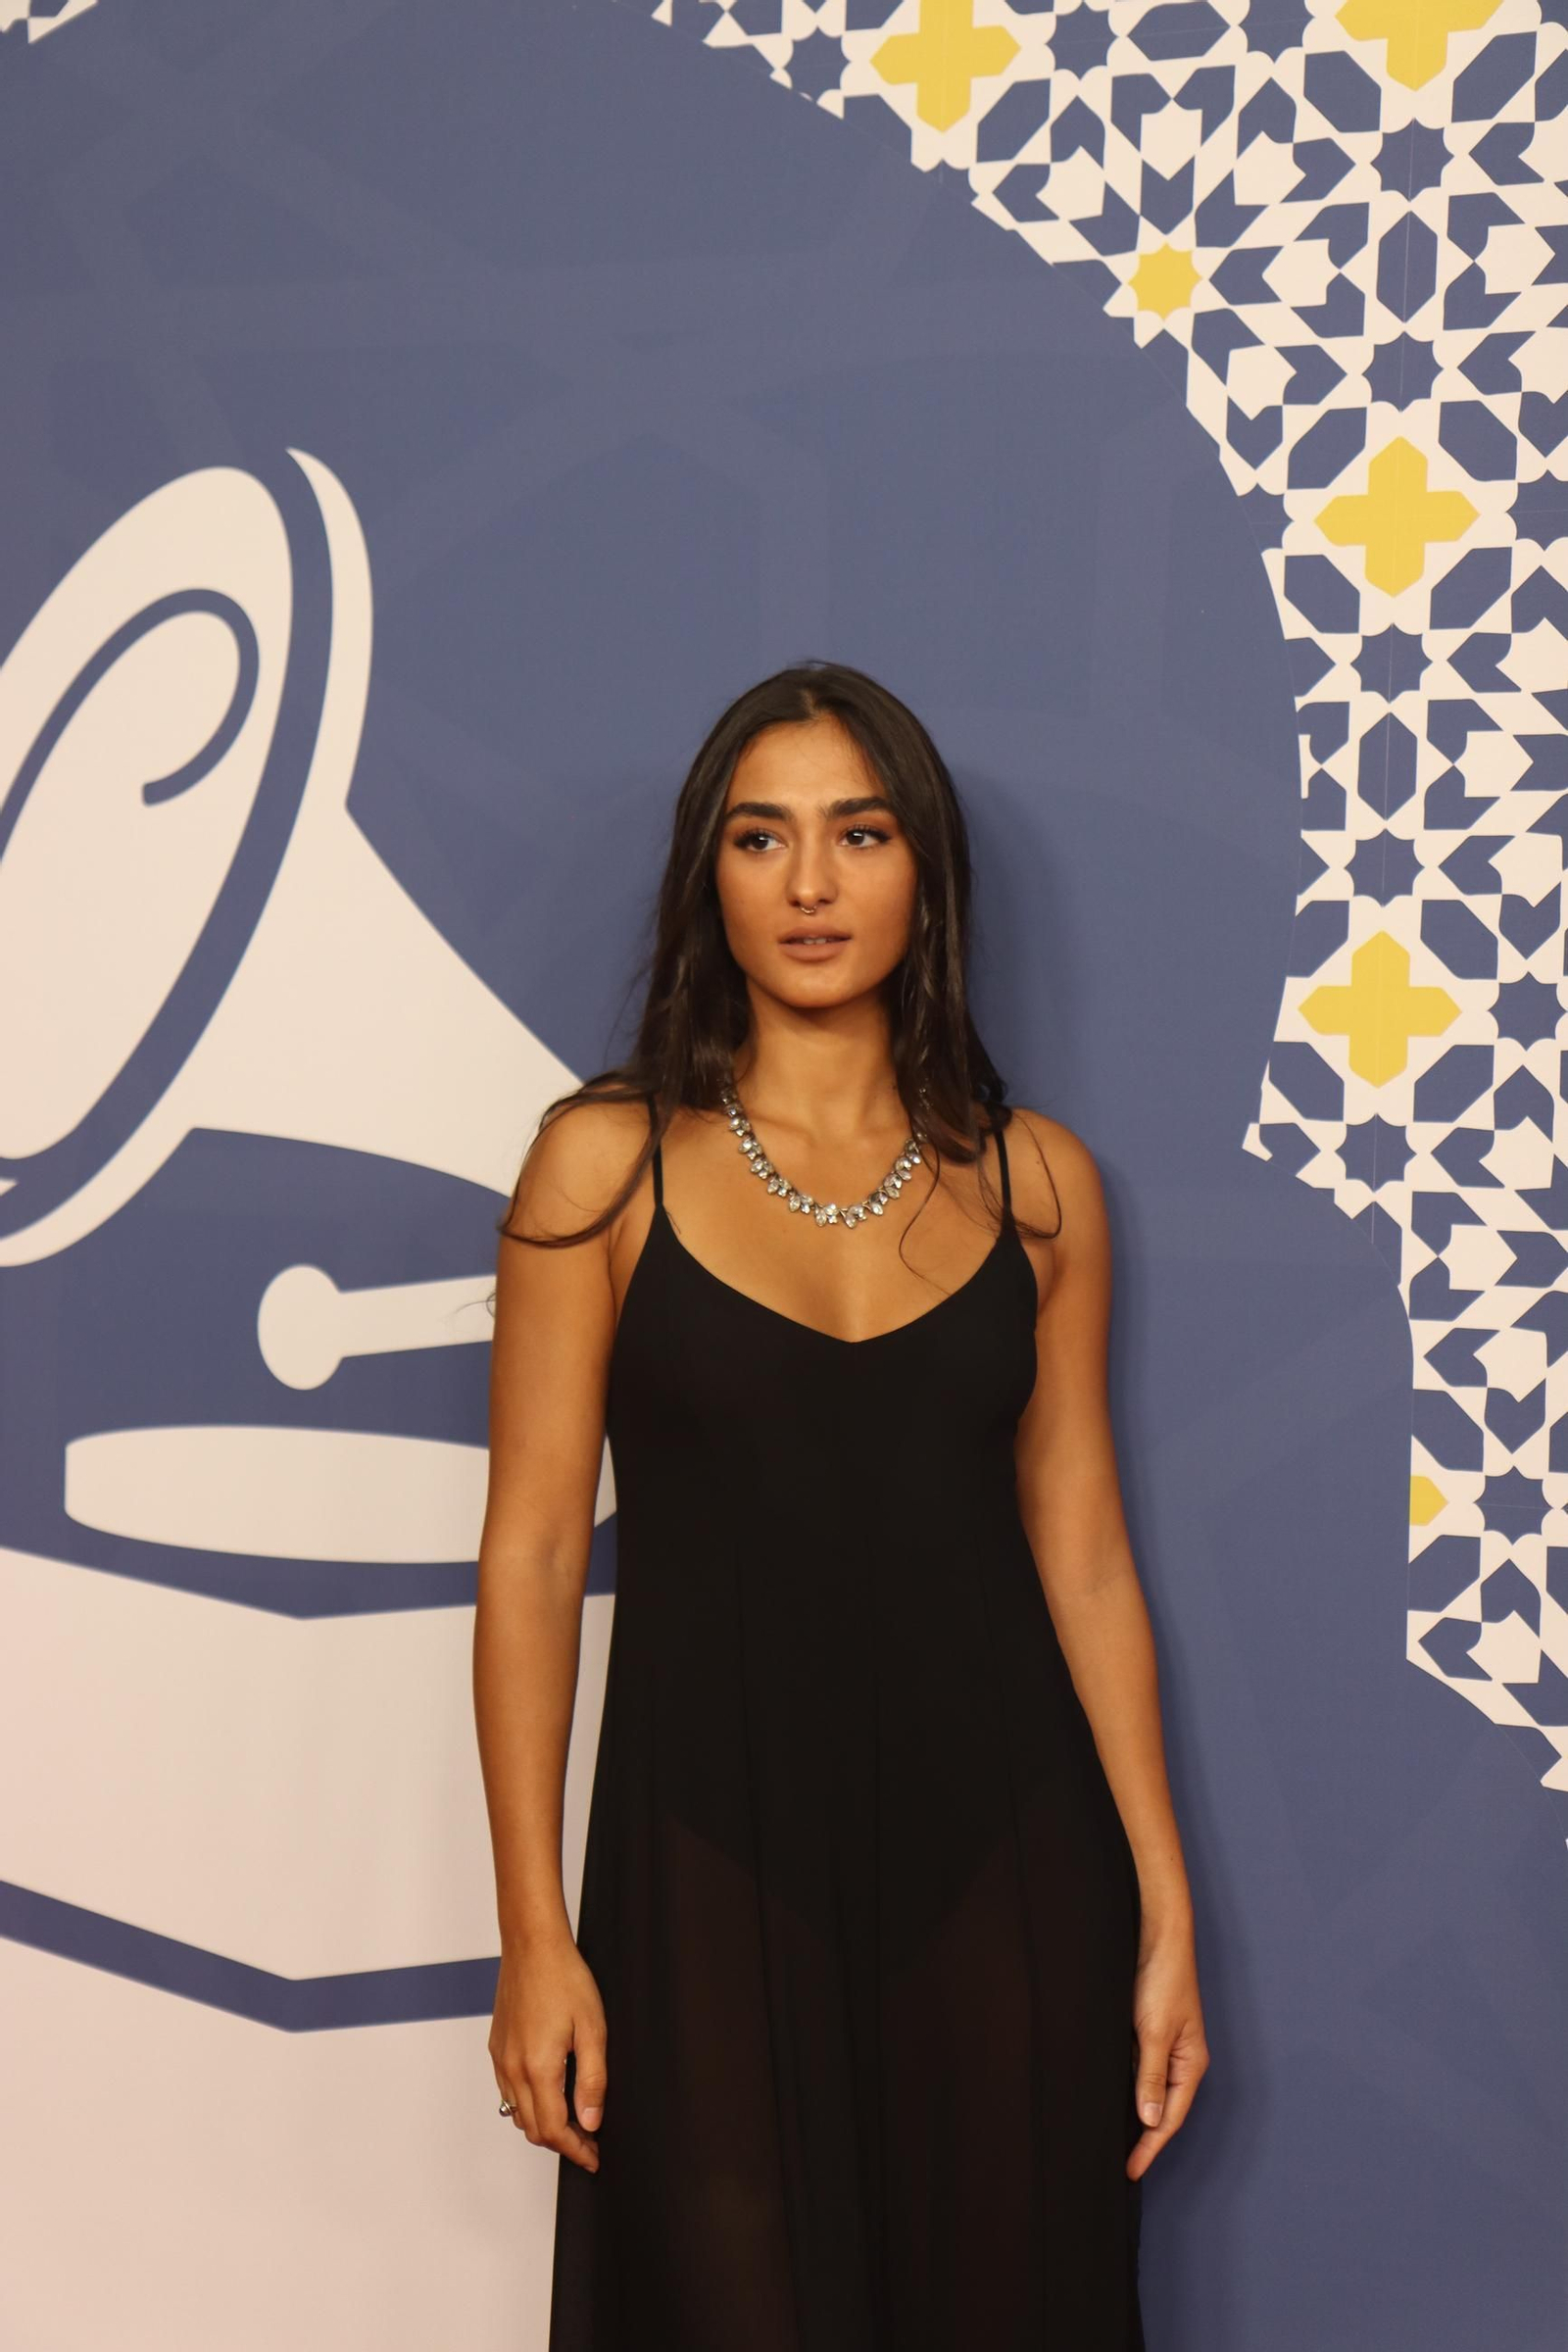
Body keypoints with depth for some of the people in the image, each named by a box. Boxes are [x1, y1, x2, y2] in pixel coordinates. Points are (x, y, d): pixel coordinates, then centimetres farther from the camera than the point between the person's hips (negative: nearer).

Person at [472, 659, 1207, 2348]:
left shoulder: (1034, 1181, 4)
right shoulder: (606, 1160, -3)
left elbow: (1081, 1549, 6)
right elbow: (532, 1553, -3)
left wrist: (1163, 1911, 3)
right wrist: (534, 1933, -6)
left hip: (993, 1846, 2)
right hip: (711, 1844, -2)